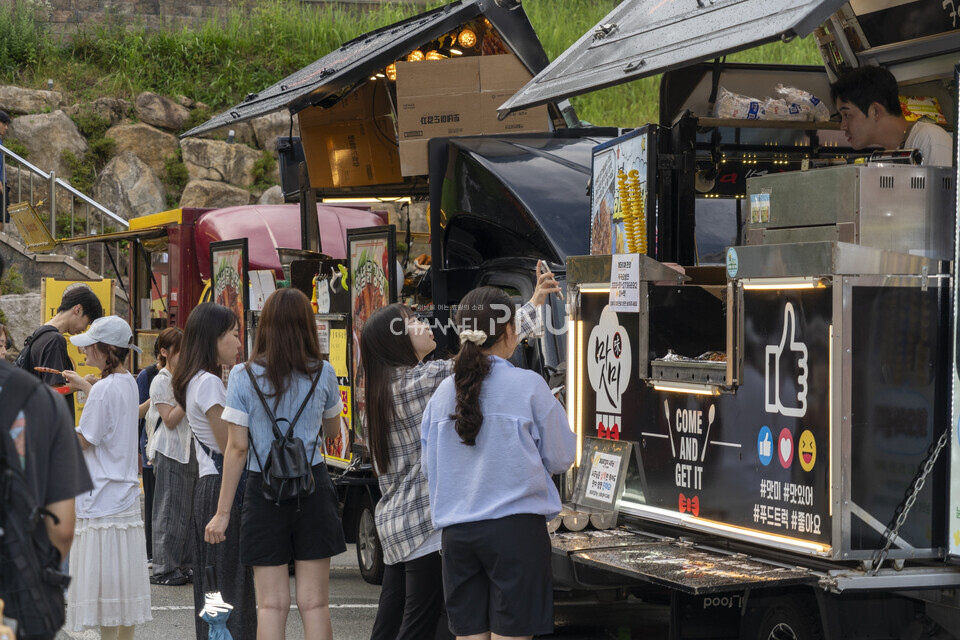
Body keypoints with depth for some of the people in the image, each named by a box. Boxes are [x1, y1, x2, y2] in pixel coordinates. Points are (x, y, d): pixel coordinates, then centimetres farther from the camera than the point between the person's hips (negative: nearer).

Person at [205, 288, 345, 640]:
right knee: (314, 604, 3)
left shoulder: (244, 376, -4)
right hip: (313, 486, 1)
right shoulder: (322, 373, 0)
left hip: (264, 492, -1)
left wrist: (223, 512, -2)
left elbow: (237, 447, -6)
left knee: (271, 604, 3)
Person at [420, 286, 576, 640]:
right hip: (516, 528, -4)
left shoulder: (443, 392, 5)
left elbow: (430, 468, 11)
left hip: (456, 531, 4)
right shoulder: (529, 385, -7)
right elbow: (560, 458, 2)